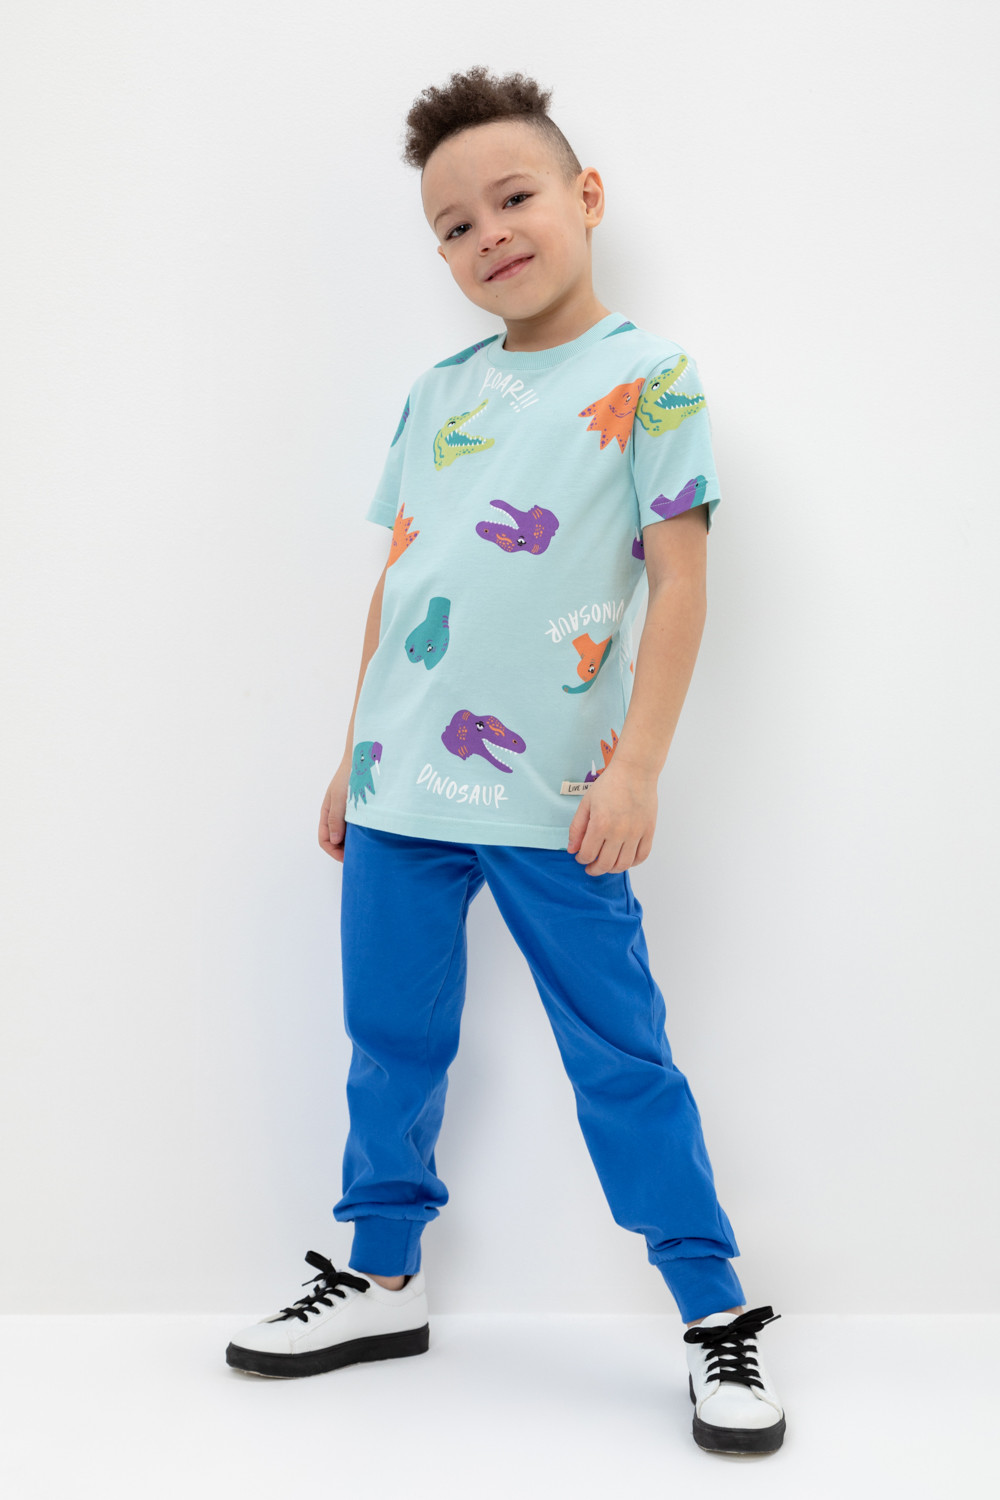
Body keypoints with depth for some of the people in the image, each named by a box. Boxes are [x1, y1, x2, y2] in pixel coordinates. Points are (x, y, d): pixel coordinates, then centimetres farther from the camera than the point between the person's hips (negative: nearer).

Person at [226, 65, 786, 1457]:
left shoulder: (649, 376, -2)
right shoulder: (435, 394, 13)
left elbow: (678, 579, -8)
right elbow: (395, 581, 16)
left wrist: (637, 767, -15)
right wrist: (353, 755, 16)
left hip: (553, 799, -5)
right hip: (401, 786, 5)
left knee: (620, 1054, 2)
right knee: (391, 1040, 13)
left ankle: (718, 1314, 15)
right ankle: (383, 1281, 30)